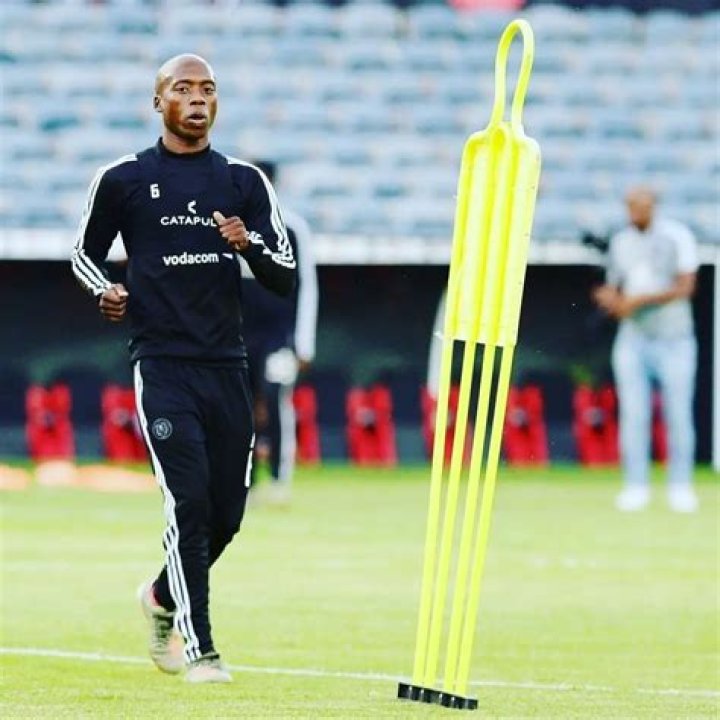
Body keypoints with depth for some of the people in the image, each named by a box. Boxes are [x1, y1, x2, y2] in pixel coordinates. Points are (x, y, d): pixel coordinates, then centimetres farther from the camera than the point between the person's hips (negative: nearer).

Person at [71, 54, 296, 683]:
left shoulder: (245, 182, 9)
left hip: (227, 368, 4)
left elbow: (286, 278, 7)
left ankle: (163, 598, 35)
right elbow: (85, 254, 15)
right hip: (162, 365, -3)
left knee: (227, 513, 7)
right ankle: (198, 648, -10)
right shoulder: (124, 180, 3)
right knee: (189, 501, -14)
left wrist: (250, 244, -14)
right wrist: (105, 292, -6)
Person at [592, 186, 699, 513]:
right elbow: (613, 289, 17)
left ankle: (680, 487, 7)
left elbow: (685, 287, -13)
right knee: (633, 415, -2)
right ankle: (636, 486, 4)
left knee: (678, 415, -1)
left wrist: (638, 300, -18)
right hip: (632, 339, 3)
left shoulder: (677, 237, -4)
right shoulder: (620, 242, 11)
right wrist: (609, 298, -7)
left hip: (673, 339, -3)